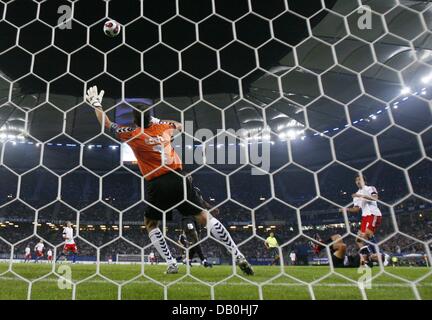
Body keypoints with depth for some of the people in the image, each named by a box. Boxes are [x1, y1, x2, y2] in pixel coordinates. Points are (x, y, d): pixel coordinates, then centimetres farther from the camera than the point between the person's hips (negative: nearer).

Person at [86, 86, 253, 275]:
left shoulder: (133, 134, 2)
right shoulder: (162, 126, 11)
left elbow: (107, 125, 15)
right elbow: (180, 126, 34)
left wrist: (96, 104, 27)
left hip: (158, 185, -3)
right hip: (178, 178, 3)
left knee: (150, 223, 18)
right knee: (204, 216, 5)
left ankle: (171, 264, 9)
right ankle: (238, 256, 1)